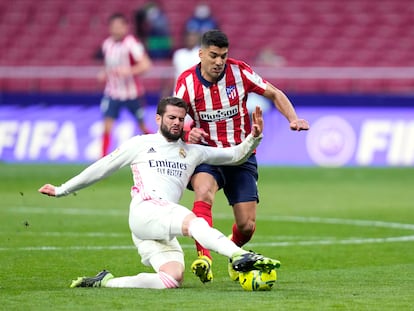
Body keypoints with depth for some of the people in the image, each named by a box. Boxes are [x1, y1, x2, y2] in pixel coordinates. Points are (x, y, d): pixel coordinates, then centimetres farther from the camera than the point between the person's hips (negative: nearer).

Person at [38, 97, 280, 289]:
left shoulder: (192, 153, 27)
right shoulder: (140, 144, 17)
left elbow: (235, 156, 28)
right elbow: (102, 168, 22)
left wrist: (254, 137, 8)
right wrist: (62, 190, 25)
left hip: (165, 231, 5)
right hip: (145, 210, -5)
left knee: (173, 279, -23)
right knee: (192, 220, -36)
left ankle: (105, 282, -16)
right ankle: (240, 256, -59)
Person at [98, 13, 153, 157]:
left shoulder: (131, 43, -16)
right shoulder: (107, 44, 2)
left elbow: (146, 64, -25)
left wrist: (128, 71, -38)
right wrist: (104, 74, 1)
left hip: (132, 93, -4)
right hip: (113, 92, 4)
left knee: (143, 127, 10)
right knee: (107, 127, -10)